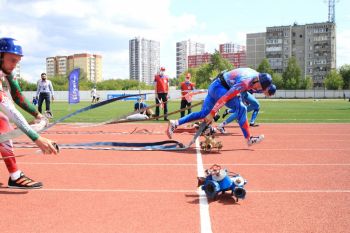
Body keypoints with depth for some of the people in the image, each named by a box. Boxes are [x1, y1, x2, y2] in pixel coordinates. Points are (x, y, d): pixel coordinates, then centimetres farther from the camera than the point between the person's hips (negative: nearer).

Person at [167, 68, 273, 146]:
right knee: (241, 108, -18)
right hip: (218, 87, -9)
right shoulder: (245, 82, -28)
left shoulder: (257, 75, -3)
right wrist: (212, 113, -29)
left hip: (214, 87, 9)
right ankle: (249, 139, -13)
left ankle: (175, 123, 2)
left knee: (203, 113, 7)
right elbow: (225, 97, -29)